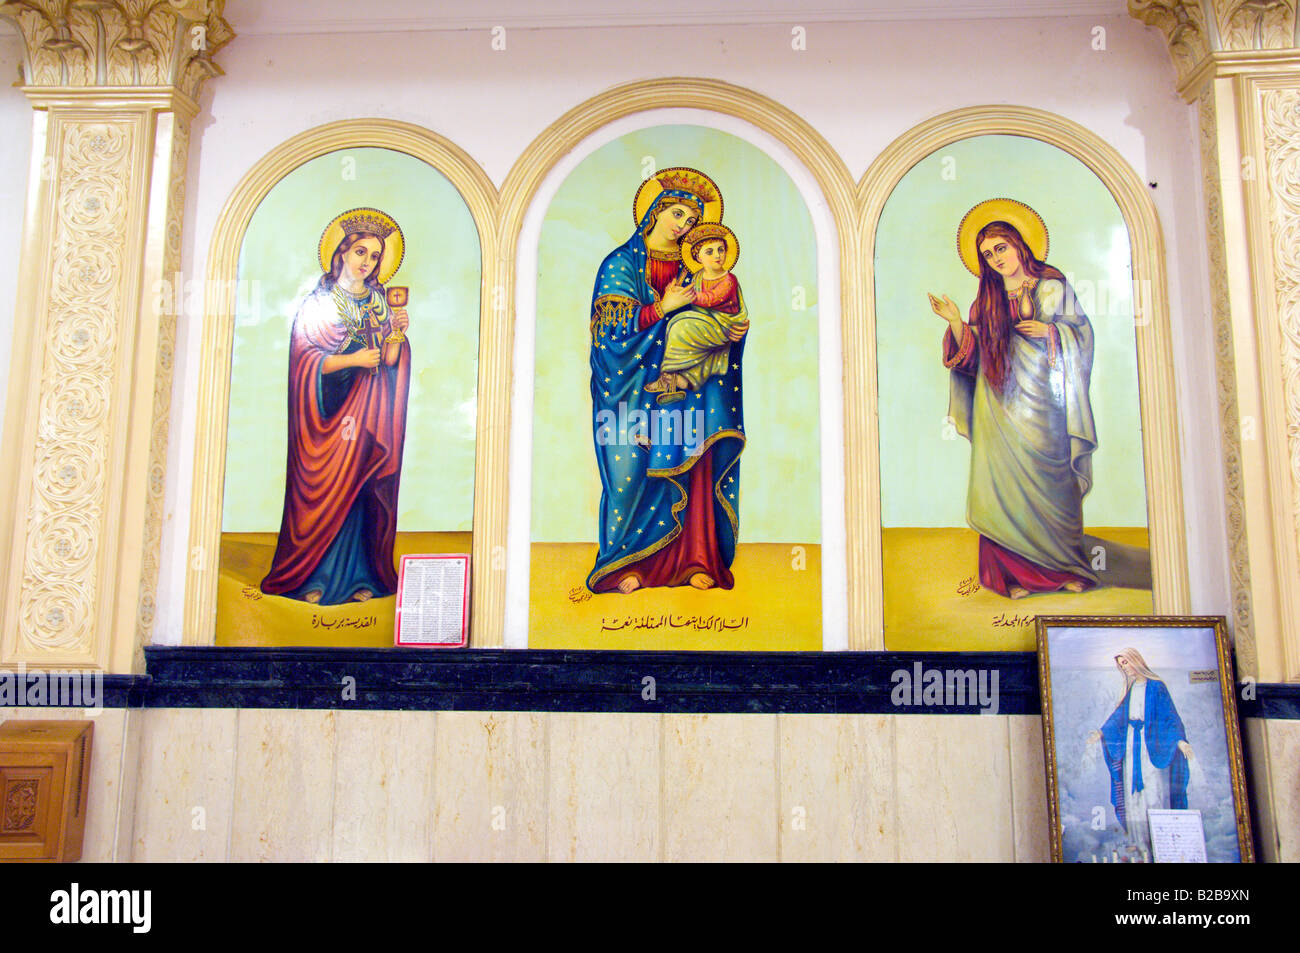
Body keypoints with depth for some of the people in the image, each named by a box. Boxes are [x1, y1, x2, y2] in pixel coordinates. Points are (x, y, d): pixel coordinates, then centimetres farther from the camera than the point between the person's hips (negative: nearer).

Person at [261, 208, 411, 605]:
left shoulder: (380, 302, 14)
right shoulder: (318, 301, 2)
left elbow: (389, 361, 9)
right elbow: (305, 359, -5)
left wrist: (396, 334, -9)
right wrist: (352, 360, -16)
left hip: (369, 409, 3)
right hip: (330, 408, -3)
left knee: (362, 491, 1)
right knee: (324, 491, -6)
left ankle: (361, 578, 5)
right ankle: (314, 579, 1)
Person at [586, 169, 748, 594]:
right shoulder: (621, 263, 4)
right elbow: (613, 326, -5)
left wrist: (733, 331, -5)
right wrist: (663, 308, -13)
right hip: (634, 383, -3)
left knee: (692, 459, -9)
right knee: (632, 466, -9)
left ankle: (691, 559, -4)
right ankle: (625, 562, 1)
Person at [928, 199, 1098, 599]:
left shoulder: (1052, 287, 7)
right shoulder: (988, 300, 12)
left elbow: (1081, 330, 5)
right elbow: (974, 352, 7)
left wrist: (1049, 331, -12)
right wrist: (955, 321, -7)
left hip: (1041, 401, -1)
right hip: (1001, 407, 1)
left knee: (1050, 482, 0)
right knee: (1006, 482, -4)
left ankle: (1066, 567, 13)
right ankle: (1017, 573, 0)